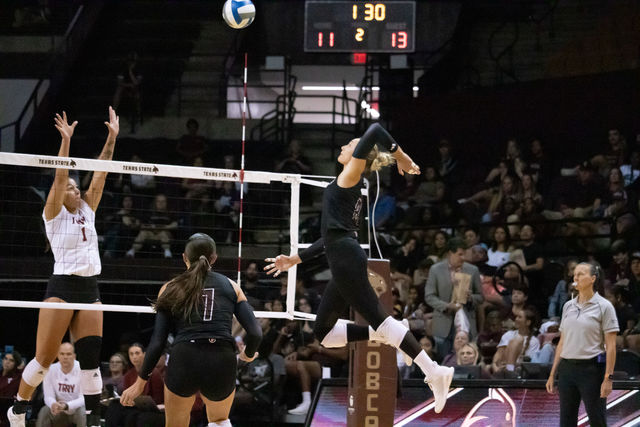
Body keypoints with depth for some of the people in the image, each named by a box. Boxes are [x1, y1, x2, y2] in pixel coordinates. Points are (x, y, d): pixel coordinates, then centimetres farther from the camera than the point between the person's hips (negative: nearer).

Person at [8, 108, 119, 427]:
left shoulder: (87, 210, 14)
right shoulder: (54, 215, -1)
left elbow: (100, 174, 8)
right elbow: (59, 178, -14)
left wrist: (112, 138, 2)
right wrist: (66, 141, -24)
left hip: (90, 289, 6)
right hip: (62, 286, -6)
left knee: (91, 358, 1)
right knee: (45, 358, -6)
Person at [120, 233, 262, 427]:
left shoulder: (170, 289, 12)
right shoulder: (231, 286, 13)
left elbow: (157, 341, 6)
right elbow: (255, 333, 4)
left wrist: (141, 382, 13)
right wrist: (248, 354, 26)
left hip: (184, 362, -1)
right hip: (222, 364, 1)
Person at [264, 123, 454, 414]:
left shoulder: (351, 176, 1)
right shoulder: (345, 187, 26)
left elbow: (374, 131, -11)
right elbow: (332, 235, 31)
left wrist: (401, 157, -4)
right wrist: (295, 260, 32)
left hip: (347, 260, -9)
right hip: (344, 265, 9)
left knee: (378, 319, -15)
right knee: (324, 334, 8)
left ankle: (434, 372, -20)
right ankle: (385, 335, 3)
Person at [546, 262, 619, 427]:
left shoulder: (604, 306, -5)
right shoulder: (568, 306, 11)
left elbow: (610, 346, -8)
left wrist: (608, 378, -14)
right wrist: (552, 374, 12)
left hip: (592, 369, -6)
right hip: (567, 369, 6)